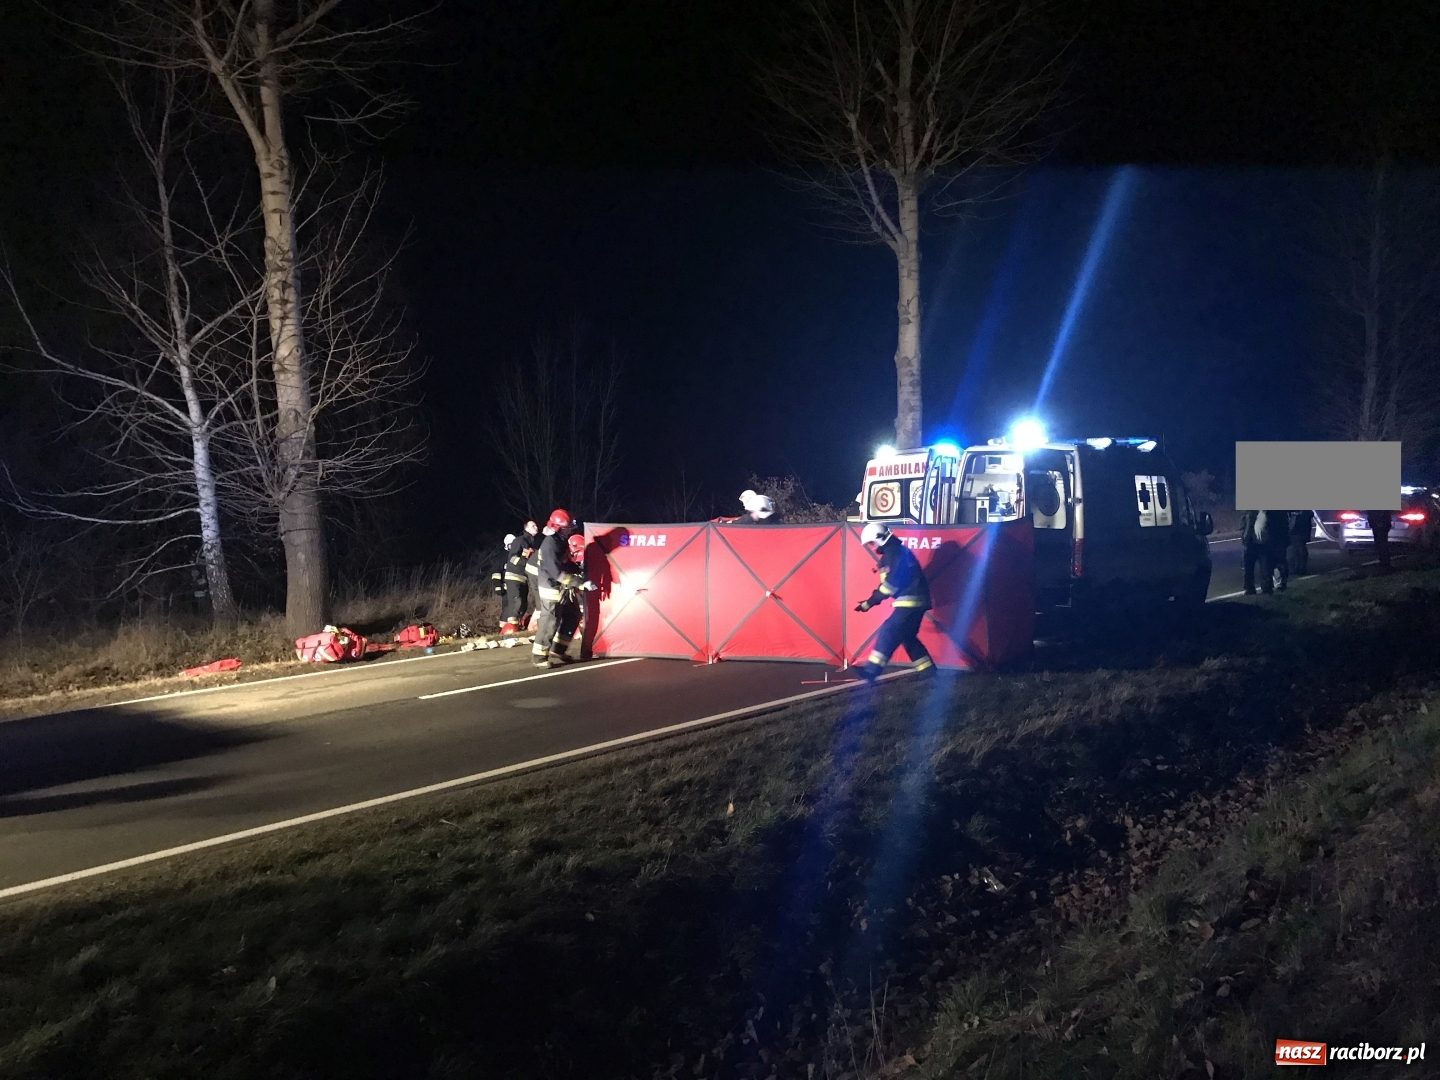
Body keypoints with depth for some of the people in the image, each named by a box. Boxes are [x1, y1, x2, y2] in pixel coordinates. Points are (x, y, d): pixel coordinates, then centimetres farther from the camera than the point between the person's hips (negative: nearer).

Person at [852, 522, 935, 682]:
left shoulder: (896, 553, -12)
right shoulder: (892, 554, 21)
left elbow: (893, 581, -21)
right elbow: (889, 583, 24)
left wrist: (870, 601, -18)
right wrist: (870, 602, 16)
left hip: (910, 602, -11)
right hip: (914, 601, 11)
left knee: (888, 631, -15)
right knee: (908, 637, 16)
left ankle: (871, 671, -22)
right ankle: (929, 672, 20)